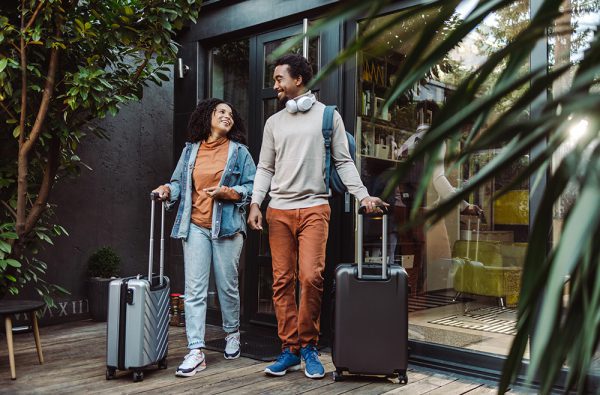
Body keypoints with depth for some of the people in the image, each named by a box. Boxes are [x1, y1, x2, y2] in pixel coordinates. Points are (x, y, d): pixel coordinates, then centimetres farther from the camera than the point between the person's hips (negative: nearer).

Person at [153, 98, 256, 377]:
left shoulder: (239, 151, 6)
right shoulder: (191, 150, 13)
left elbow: (253, 186, 2)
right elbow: (180, 182, 14)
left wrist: (229, 192, -13)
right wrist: (167, 190, -7)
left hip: (227, 227, -1)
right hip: (195, 227, 2)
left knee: (227, 286, 9)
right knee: (194, 290, -5)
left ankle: (232, 334, 33)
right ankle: (196, 352, -3)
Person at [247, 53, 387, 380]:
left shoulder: (328, 116, 6)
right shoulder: (274, 122, 16)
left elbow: (343, 162, 4)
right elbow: (265, 167, 14)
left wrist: (363, 195, -7)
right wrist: (255, 203, 1)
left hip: (314, 208, -3)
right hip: (279, 210, 4)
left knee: (311, 277, -13)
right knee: (282, 281, 2)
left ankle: (308, 345, 6)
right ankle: (290, 349, 12)